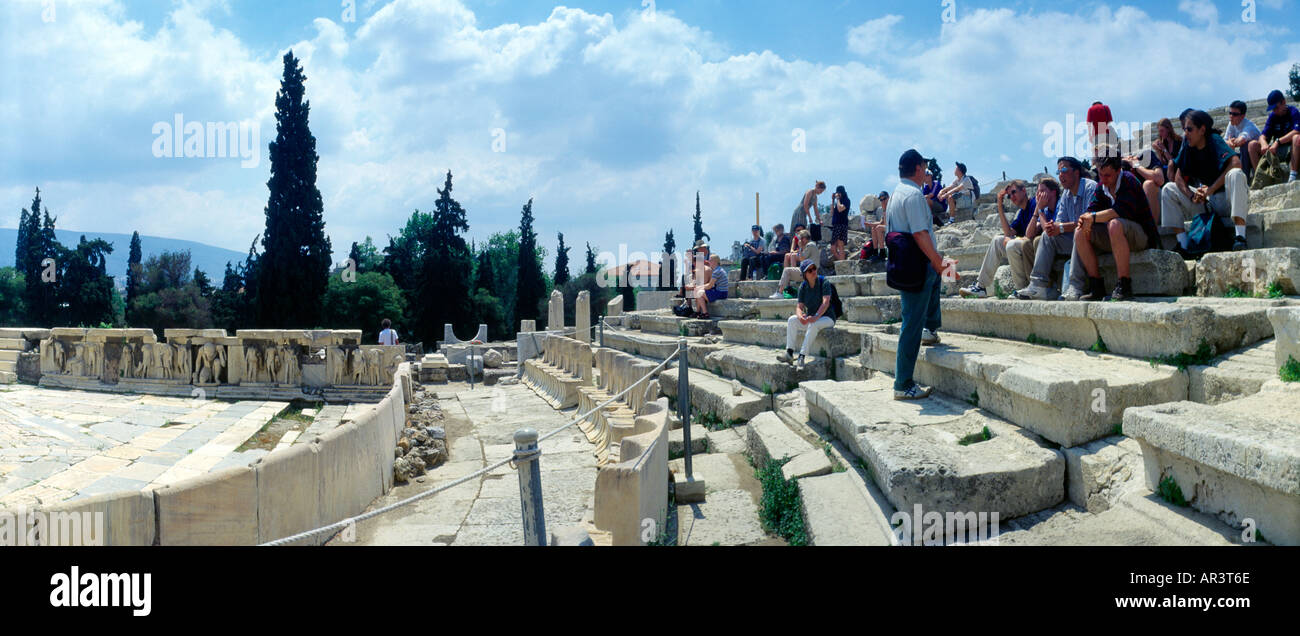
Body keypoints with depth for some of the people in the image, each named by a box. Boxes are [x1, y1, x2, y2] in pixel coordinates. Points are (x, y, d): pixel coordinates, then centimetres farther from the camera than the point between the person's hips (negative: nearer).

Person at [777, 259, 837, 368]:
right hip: (810, 318, 5)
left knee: (813, 324, -35)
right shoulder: (803, 286, 1)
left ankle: (802, 357, -38)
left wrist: (816, 316, -37)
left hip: (827, 318, -5)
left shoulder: (824, 282, -12)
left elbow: (826, 302, -23)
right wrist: (800, 316, -26)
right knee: (792, 320, -18)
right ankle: (789, 353, -26)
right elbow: (799, 306, -2)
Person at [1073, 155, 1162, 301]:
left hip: (1142, 236, -7)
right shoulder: (1103, 187, 9)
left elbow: (1122, 211, -27)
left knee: (1114, 224, -37)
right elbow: (1092, 209, 4)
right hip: (1115, 236, 8)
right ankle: (1096, 288, -11)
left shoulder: (1129, 181, -13)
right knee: (1080, 233, -9)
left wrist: (1094, 217, -24)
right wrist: (1085, 219, -19)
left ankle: (1125, 287, -34)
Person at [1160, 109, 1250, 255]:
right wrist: (1192, 196, -17)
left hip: (1228, 199, -6)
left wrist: (1211, 189, -29)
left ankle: (1240, 237, -43)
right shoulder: (1188, 148, 4)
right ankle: (1183, 246, -14)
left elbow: (1236, 162, -29)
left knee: (1235, 175, -35)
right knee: (1169, 189, -2)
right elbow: (1178, 177, 1)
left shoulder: (1214, 140, -13)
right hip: (1206, 201, 6)